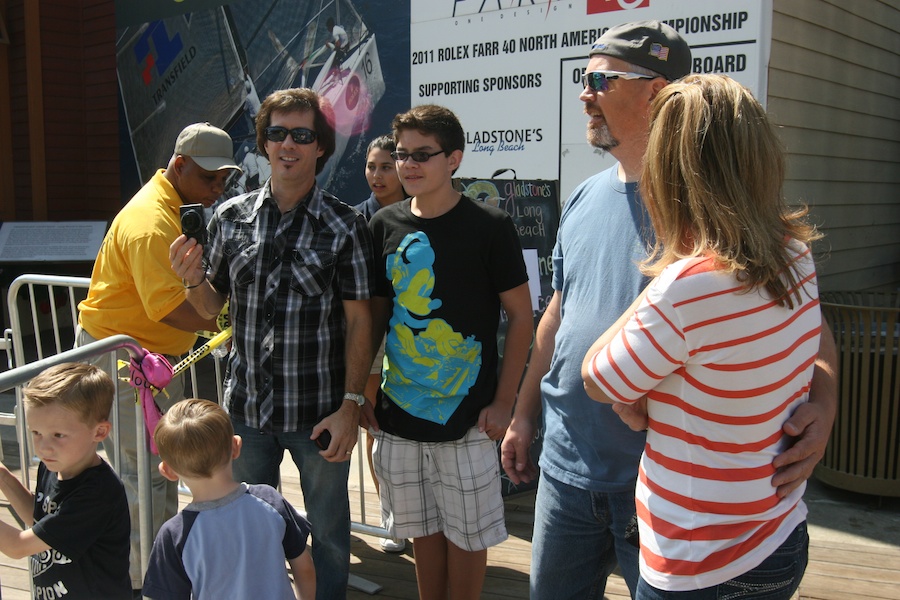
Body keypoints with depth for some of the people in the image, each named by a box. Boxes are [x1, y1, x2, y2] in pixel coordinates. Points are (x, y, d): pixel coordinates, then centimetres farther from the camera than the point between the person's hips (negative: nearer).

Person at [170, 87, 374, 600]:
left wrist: (351, 404, -13)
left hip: (319, 412, -3)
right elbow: (212, 306, 10)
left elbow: (358, 319, -8)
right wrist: (193, 278, -12)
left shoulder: (345, 226, -7)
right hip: (247, 405, 3)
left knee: (328, 531, 14)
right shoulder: (231, 217, 3)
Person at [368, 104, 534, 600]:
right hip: (399, 411, 4)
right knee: (422, 529, 17)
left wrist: (504, 402, -9)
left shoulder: (489, 227, -9)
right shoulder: (385, 226, 3)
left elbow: (521, 316, -5)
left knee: (466, 534, 8)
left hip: (467, 417, -4)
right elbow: (376, 313, 11)